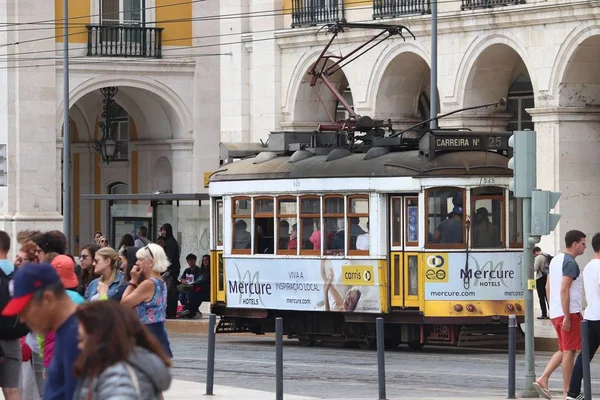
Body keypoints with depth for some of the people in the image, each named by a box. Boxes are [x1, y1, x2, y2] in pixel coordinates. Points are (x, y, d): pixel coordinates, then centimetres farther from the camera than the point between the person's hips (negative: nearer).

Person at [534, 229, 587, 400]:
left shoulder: (555, 260, 14)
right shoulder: (570, 263, -14)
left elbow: (548, 287, 19)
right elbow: (564, 290, -22)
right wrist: (567, 317, -22)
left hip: (555, 313, 9)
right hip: (569, 313, -9)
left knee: (563, 350, 17)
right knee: (569, 351, -2)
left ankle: (543, 379, 4)